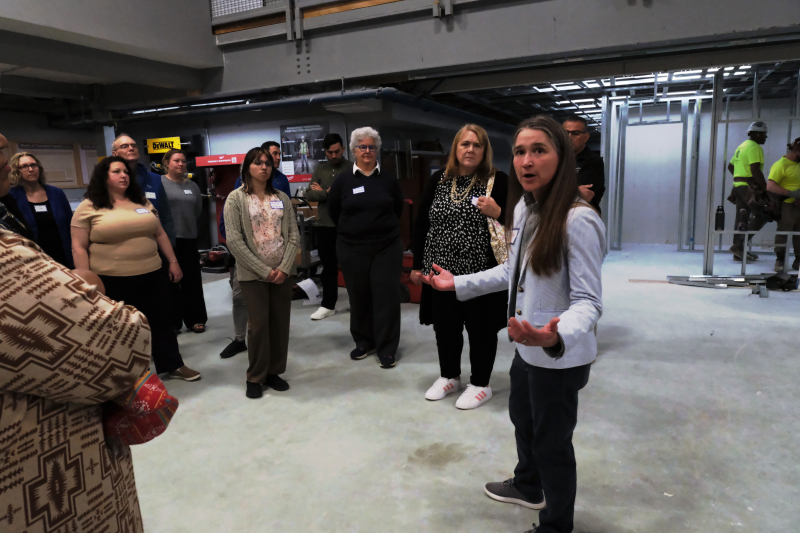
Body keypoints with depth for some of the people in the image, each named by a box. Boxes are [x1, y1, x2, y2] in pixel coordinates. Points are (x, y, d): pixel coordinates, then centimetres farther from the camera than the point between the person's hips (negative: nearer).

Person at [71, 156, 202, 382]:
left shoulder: (143, 202, 10)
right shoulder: (88, 208, -4)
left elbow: (160, 234, 14)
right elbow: (79, 248, -5)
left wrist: (173, 262, 10)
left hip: (152, 275, 4)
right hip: (113, 281, -4)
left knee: (161, 321, 12)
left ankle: (173, 366, 25)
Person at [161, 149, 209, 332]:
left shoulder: (192, 185, 12)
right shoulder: (159, 183, -3)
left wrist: (184, 221, 12)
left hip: (189, 237, 4)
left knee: (192, 280, 8)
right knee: (170, 281, 2)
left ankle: (195, 319, 17)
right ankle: (172, 322, 9)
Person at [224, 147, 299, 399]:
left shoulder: (281, 198, 8)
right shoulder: (236, 198, -2)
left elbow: (293, 235, 4)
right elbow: (234, 240, -9)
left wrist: (284, 268, -9)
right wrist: (264, 270, -13)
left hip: (283, 272, 3)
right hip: (253, 273, -3)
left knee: (280, 322, 6)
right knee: (259, 324, -2)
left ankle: (274, 372, 21)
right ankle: (255, 377, 15)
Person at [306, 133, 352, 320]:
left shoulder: (352, 169, -3)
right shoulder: (320, 169, 9)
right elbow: (309, 195, 1)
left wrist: (324, 192, -8)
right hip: (325, 225, 3)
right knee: (328, 266, 8)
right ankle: (328, 305, 15)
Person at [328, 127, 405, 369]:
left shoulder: (388, 179, 2)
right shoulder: (343, 180, 1)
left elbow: (398, 208, 15)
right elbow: (333, 211, 12)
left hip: (387, 247, 0)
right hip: (352, 249, 1)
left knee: (386, 296, -2)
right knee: (359, 296, 7)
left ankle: (387, 348, 8)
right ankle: (364, 342, 24)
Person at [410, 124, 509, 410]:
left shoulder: (498, 181, -3)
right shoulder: (438, 180, 7)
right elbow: (422, 224, 10)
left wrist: (497, 212, -22)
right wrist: (418, 264, 9)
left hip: (481, 272, -4)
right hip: (441, 270, 4)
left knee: (481, 328, 8)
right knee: (445, 326, 14)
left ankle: (480, 384, 26)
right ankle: (449, 376, 35)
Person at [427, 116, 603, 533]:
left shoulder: (578, 220, -26)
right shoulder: (523, 208, 0)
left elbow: (588, 302, -27)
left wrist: (556, 336, -47)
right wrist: (458, 284, 15)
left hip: (559, 356, -9)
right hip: (527, 347, 9)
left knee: (551, 441, 11)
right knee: (522, 417, 29)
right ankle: (528, 486, 58)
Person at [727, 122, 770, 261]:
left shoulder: (742, 146, 19)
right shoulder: (755, 147, -11)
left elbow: (730, 166, 25)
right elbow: (755, 170, -20)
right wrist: (766, 187, -16)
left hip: (738, 185, 10)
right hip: (750, 187, -10)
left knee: (741, 218, 8)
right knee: (760, 216, -7)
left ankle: (739, 251, 9)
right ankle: (739, 245, -12)